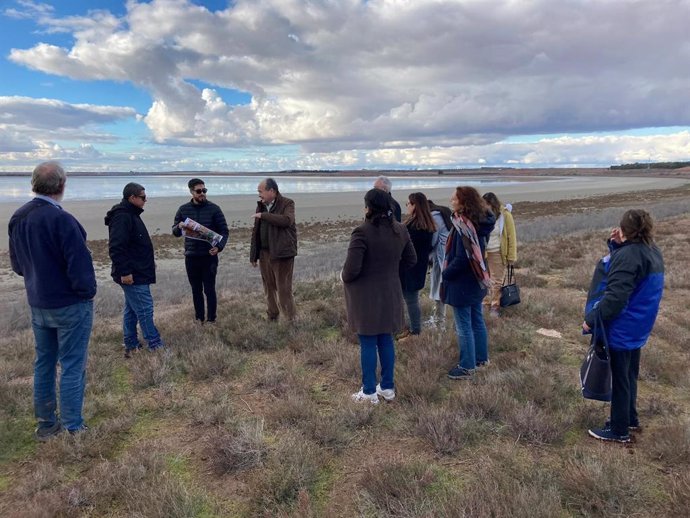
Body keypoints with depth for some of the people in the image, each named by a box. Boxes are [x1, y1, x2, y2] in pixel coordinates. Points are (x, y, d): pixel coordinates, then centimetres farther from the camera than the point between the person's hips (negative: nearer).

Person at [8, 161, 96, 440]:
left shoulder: (17, 218, 1)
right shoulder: (61, 219, -23)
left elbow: (16, 264, 11)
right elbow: (79, 265, -22)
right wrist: (88, 292, -7)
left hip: (37, 304, 7)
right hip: (70, 304, -7)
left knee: (44, 363, 18)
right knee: (72, 366, 2)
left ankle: (46, 424, 29)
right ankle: (73, 430, 10)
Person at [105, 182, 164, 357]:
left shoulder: (130, 215, 15)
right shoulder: (121, 217, -18)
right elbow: (116, 247, -24)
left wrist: (148, 262, 28)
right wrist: (124, 272, -24)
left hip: (137, 273, 11)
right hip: (132, 276, -11)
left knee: (131, 310, 15)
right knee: (145, 310, -5)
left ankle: (131, 347, 24)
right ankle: (156, 346, 2)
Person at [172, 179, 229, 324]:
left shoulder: (214, 209, -4)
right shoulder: (183, 209, 4)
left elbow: (224, 231, -4)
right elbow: (175, 232, 9)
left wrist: (219, 247, -22)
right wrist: (179, 227, -16)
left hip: (209, 256, -3)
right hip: (191, 257, 3)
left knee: (209, 289, 2)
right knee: (196, 290, 12)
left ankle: (211, 320, 14)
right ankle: (199, 318, 25)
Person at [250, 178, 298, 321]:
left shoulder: (287, 203, -5)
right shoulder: (261, 206, 13)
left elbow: (287, 220, -27)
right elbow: (256, 232, 16)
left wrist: (264, 215, -21)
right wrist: (253, 255, 14)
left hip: (282, 253, -6)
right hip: (264, 253, 6)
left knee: (283, 289, -7)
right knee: (269, 288, 13)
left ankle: (291, 319, 1)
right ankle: (272, 317, 26)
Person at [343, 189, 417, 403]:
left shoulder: (362, 232, -22)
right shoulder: (400, 230, 0)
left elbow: (352, 269, -22)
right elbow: (410, 260, 11)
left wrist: (344, 277, -1)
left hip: (366, 297, -6)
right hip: (390, 295, 6)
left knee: (368, 344, 6)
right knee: (386, 340, 17)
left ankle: (369, 391, 18)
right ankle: (387, 387, 28)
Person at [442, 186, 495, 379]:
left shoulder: (463, 225, -22)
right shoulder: (477, 222, 5)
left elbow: (461, 258, -25)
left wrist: (445, 274, -11)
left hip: (462, 283, -9)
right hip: (476, 281, 9)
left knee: (464, 326, 2)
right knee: (477, 321, 20)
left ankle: (467, 367, 12)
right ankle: (481, 358, 33)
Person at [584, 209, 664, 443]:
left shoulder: (629, 255, -25)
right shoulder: (652, 251, 4)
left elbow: (615, 297, -29)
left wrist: (592, 319, -20)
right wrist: (617, 246, -3)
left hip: (622, 328, -9)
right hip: (638, 326, 9)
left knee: (620, 378, 4)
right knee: (629, 374, 23)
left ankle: (619, 430, 18)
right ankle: (630, 418, 39)